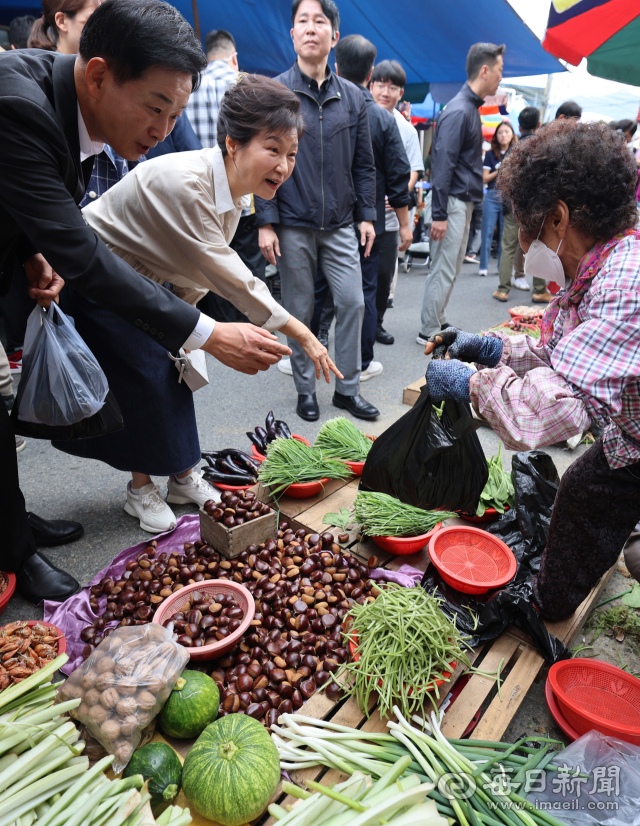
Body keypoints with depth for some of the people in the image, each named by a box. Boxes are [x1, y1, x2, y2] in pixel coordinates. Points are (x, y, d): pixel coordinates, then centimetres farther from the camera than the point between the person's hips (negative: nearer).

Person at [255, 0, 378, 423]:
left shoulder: (353, 97, 10)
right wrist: (266, 222, -9)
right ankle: (306, 389, 20)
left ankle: (348, 388, 15)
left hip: (341, 224, 3)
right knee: (300, 311, 5)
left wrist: (367, 216, 5)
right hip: (293, 225, -2)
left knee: (352, 302, 0)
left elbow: (364, 164, 12)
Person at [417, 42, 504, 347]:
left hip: (464, 201, 10)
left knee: (451, 268, 14)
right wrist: (439, 214, -22)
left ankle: (437, 323, 24)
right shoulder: (458, 111, -14)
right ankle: (429, 332, 2)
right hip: (454, 201, -10)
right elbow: (442, 163, -19)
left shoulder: (471, 107, 16)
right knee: (443, 270, -6)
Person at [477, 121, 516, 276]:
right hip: (493, 196, -1)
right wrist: (499, 171, -8)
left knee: (505, 233, 3)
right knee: (487, 232, -4)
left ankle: (503, 266, 10)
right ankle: (483, 266, 1)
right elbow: (484, 179, 4)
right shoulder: (491, 154, 8)